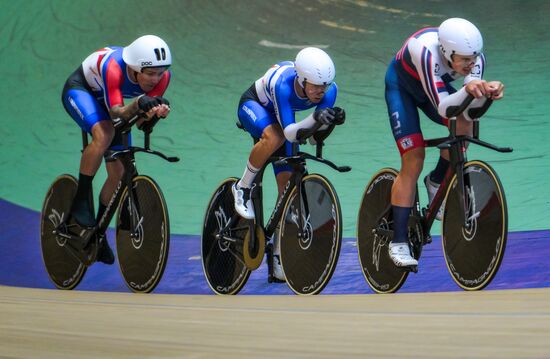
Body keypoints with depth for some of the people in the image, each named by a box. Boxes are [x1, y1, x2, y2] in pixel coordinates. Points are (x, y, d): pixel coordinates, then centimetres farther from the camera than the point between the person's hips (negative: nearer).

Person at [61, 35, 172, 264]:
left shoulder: (162, 75, -27)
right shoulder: (113, 67, -41)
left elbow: (141, 120, -25)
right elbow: (116, 112, -41)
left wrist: (156, 111, -47)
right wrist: (138, 104, -60)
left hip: (105, 100, 6)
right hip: (79, 90, -5)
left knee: (119, 172, -2)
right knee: (103, 134, -36)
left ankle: (98, 233, 15)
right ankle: (80, 201, -20)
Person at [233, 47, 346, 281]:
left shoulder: (329, 90, -27)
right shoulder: (283, 85, -40)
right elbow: (289, 132, -43)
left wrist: (331, 121, -43)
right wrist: (315, 118, -59)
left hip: (279, 115, 5)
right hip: (253, 105, -5)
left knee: (288, 185, -5)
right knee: (274, 137, -40)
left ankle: (278, 255, 3)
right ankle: (243, 188, -16)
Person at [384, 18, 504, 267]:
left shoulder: (475, 58, -29)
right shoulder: (428, 52, -43)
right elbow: (442, 108, -47)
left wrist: (486, 92, -53)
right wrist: (467, 90, -64)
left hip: (434, 88, 4)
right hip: (401, 86, -4)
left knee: (464, 126, -26)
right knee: (413, 161, -14)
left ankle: (437, 182, 2)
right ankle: (398, 242, -8)